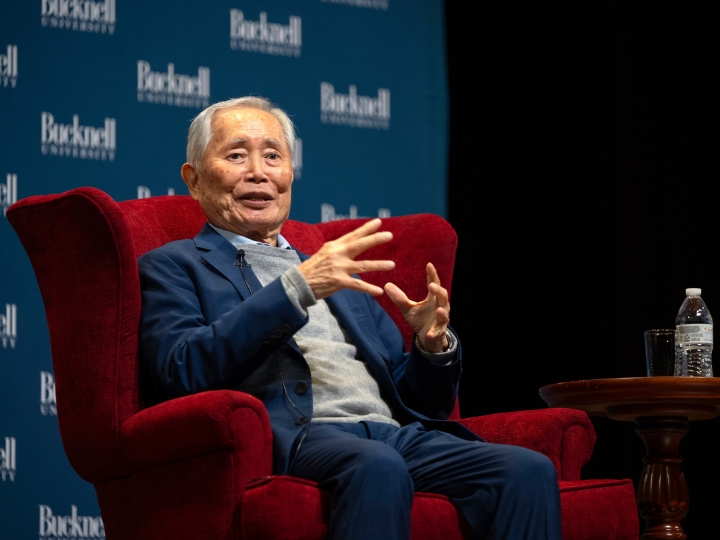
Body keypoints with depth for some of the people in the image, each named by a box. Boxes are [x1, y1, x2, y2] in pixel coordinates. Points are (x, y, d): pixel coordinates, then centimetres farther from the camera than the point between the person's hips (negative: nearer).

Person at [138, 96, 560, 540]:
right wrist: (298, 287, -14)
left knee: (529, 470, -23)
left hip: (393, 434, 6)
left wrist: (434, 345, 4)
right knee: (377, 465, -39)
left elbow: (418, 399, 27)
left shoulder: (340, 275, 32)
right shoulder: (172, 266, 15)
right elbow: (185, 370, -7)